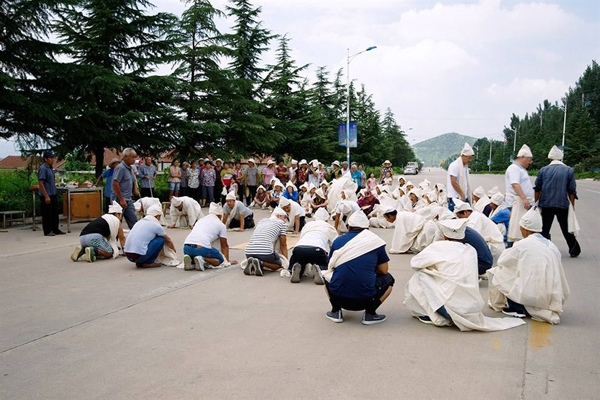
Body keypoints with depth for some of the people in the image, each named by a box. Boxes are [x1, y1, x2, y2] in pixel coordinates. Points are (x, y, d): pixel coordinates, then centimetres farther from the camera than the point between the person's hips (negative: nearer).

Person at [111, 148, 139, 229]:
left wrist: (136, 189, 11)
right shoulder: (120, 168, -15)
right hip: (119, 200, -9)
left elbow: (133, 180, 29)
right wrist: (121, 199, -19)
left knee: (133, 221, 8)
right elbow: (115, 184, -20)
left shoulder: (130, 168, 12)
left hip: (128, 200, 9)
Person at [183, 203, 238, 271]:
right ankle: (202, 259, -11)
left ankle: (190, 259, 0)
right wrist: (228, 261, 36)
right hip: (202, 248, -5)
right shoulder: (221, 224, 15)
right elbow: (224, 246, 22)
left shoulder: (200, 220, 29)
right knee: (220, 260, 16)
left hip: (186, 247, 5)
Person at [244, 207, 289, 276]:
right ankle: (261, 263, -9)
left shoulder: (262, 221, 28)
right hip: (265, 251, -6)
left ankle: (251, 264, 1)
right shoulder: (281, 223, 13)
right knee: (279, 264, 18)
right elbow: (283, 245, 17)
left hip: (249, 252, 6)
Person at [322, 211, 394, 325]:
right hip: (366, 298, -2)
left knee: (327, 274, 33)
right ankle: (370, 313, 8)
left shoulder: (338, 241, 8)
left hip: (337, 295, 2)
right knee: (388, 278, 26)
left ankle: (336, 310, 15)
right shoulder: (375, 241, 5)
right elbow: (383, 271, 11)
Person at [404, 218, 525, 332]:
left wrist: (433, 264, 24)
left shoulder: (439, 246, -2)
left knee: (420, 276, 10)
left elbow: (414, 263, 7)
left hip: (451, 306, -6)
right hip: (473, 310, 6)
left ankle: (438, 317, 8)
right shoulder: (471, 250, 10)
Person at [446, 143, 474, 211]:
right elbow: (453, 182, -19)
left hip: (464, 198, 8)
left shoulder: (465, 166, 14)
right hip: (455, 198, -8)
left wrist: (470, 195, 12)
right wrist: (462, 195, -16)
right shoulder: (454, 165, -12)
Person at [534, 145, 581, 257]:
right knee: (566, 229, 10)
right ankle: (574, 250, 18)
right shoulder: (569, 170, 0)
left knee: (545, 228, 7)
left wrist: (536, 202, 14)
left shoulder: (543, 170, 3)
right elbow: (572, 191, 0)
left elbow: (537, 189, 5)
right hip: (563, 204, 0)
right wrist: (572, 206, 7)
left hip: (546, 204, 0)